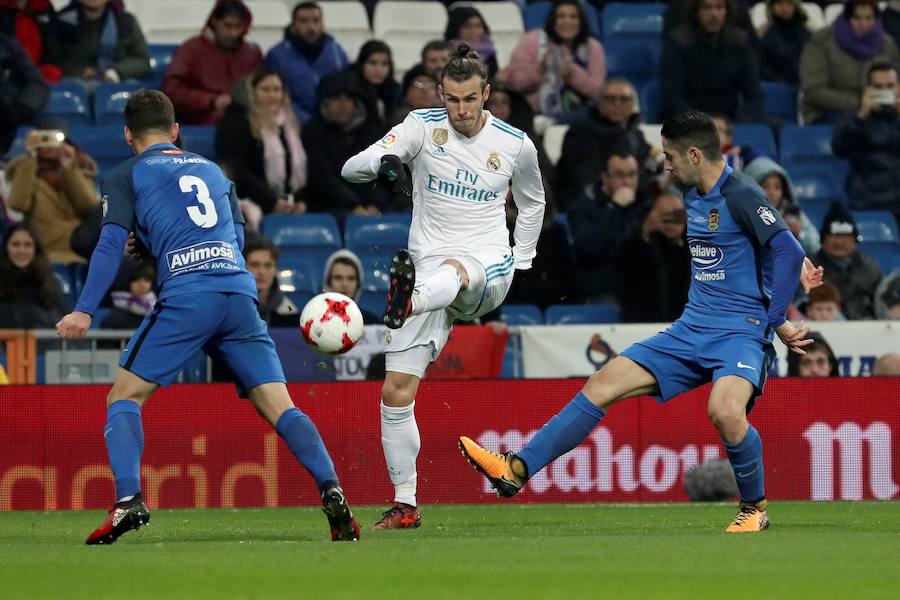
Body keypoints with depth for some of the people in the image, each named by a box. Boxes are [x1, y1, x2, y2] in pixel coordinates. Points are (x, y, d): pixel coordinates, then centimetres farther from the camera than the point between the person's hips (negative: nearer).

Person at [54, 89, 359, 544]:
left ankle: (128, 501, -13)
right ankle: (331, 491, -18)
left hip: (186, 297, -4)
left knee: (124, 397, 6)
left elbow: (112, 243, 1)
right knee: (278, 407, 2)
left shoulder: (126, 176, 14)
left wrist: (85, 310, -4)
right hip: (241, 293, 4)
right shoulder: (212, 170, 28)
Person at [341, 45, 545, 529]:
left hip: (487, 270, -2)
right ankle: (404, 505, 4)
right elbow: (352, 168, -13)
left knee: (453, 271, -42)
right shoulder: (423, 126, -1)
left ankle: (406, 302, -77)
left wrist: (519, 264, 17)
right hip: (428, 267, 2)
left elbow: (532, 202, 23)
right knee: (396, 391, -6)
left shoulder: (515, 144, 2)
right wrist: (382, 161, -36)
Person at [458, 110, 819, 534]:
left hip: (739, 332, -8)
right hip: (691, 330, 8)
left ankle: (755, 508, -9)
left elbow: (788, 253, -17)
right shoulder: (692, 197, 15)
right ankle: (516, 470, -3)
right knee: (604, 383, -2)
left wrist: (774, 322, -13)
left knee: (725, 411, -35)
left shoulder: (741, 195, -12)